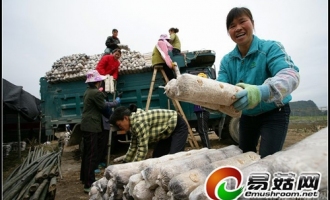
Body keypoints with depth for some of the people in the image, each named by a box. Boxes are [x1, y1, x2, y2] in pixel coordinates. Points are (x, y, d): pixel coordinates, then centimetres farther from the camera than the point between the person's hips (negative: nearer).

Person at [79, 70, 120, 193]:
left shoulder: (88, 92, 15)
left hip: (86, 125, 10)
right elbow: (104, 107, -9)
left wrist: (110, 104, 17)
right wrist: (115, 103, 4)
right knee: (92, 155, -8)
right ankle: (89, 185, -4)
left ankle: (85, 178, 33)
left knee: (87, 153, 19)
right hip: (92, 127, -10)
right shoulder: (96, 92, -16)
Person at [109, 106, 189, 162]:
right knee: (156, 157, 5)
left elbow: (142, 149, -28)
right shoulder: (134, 123, 2)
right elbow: (133, 147, 11)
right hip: (168, 131, 10)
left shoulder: (139, 122, -28)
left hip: (178, 127, -10)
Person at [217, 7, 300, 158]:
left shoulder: (271, 47, -19)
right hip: (246, 116, 5)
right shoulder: (226, 60, -6)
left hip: (274, 114, -4)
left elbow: (291, 75, -35)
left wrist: (261, 92, -56)